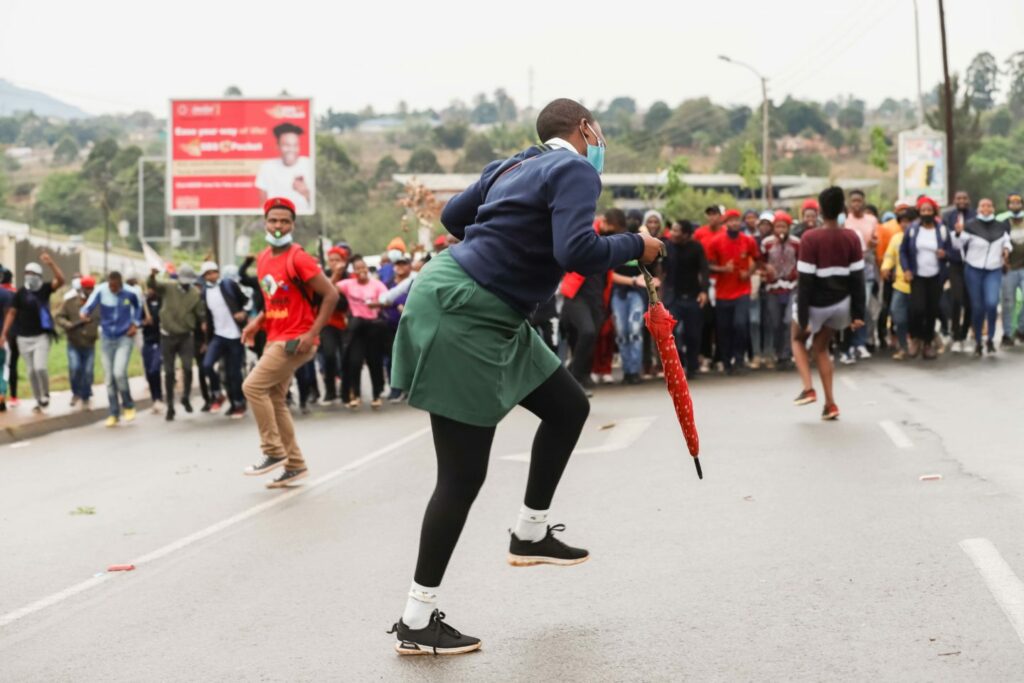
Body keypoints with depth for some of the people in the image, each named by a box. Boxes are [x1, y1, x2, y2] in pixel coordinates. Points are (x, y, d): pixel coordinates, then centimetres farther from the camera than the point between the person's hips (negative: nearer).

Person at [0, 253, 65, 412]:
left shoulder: (45, 288, -3)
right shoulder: (21, 292, -2)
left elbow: (60, 280, -19)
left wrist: (51, 263, -30)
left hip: (41, 336, -2)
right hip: (24, 338, 2)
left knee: (40, 367, -16)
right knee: (32, 371, 7)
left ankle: (45, 395, 7)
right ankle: (39, 401, 19)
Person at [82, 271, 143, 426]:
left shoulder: (129, 293, -10)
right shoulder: (100, 291, -13)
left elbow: (138, 307, 10)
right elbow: (89, 305, -25)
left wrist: (136, 324, 1)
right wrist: (84, 313, -46)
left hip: (125, 338, -2)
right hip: (107, 339, 2)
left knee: (119, 373, -18)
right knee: (109, 377, 4)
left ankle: (128, 406, 5)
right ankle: (113, 414, 16)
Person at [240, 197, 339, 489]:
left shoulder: (298, 259, -15)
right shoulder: (263, 259, 9)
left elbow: (331, 294, -16)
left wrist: (312, 334, -19)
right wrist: (257, 321, 5)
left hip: (295, 341, -9)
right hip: (275, 339, 9)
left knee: (253, 386, -14)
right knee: (275, 401, 10)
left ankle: (274, 453, -4)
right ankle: (294, 465, 20)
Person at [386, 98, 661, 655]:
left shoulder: (514, 166, 15)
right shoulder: (576, 171, -11)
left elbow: (453, 216, 24)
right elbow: (576, 252, -26)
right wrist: (636, 246, -9)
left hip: (488, 315, 10)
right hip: (460, 314, -10)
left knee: (569, 407, 18)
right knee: (463, 475, -6)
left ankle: (530, 535, 30)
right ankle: (416, 621, 2)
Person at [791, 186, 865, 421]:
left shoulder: (810, 238, -19)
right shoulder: (852, 238, -5)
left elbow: (805, 281, -18)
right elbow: (857, 278, -2)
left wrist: (802, 318, -14)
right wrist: (858, 313, 4)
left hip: (817, 303, -4)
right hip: (841, 303, 4)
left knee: (798, 340, 23)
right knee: (821, 348, 21)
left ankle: (808, 388, 4)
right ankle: (830, 403, 14)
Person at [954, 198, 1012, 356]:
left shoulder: (1000, 227, 6)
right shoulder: (971, 225, -7)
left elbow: (1007, 240, 24)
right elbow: (957, 245, -7)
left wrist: (1007, 248, 3)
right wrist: (958, 233, -26)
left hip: (994, 272, 2)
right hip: (973, 270, -1)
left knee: (992, 303, -18)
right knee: (977, 307, 3)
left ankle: (991, 339, -1)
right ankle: (977, 341, 20)